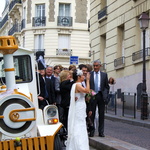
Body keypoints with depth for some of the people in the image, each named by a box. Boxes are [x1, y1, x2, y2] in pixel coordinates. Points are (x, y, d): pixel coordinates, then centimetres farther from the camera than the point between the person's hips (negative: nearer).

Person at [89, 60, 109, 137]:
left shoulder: (104, 75, 10)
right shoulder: (89, 74, 5)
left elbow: (106, 86, 10)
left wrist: (106, 96, -1)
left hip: (101, 96, 1)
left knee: (101, 114, 4)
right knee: (92, 114, 2)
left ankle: (101, 132, 10)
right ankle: (91, 131, 8)